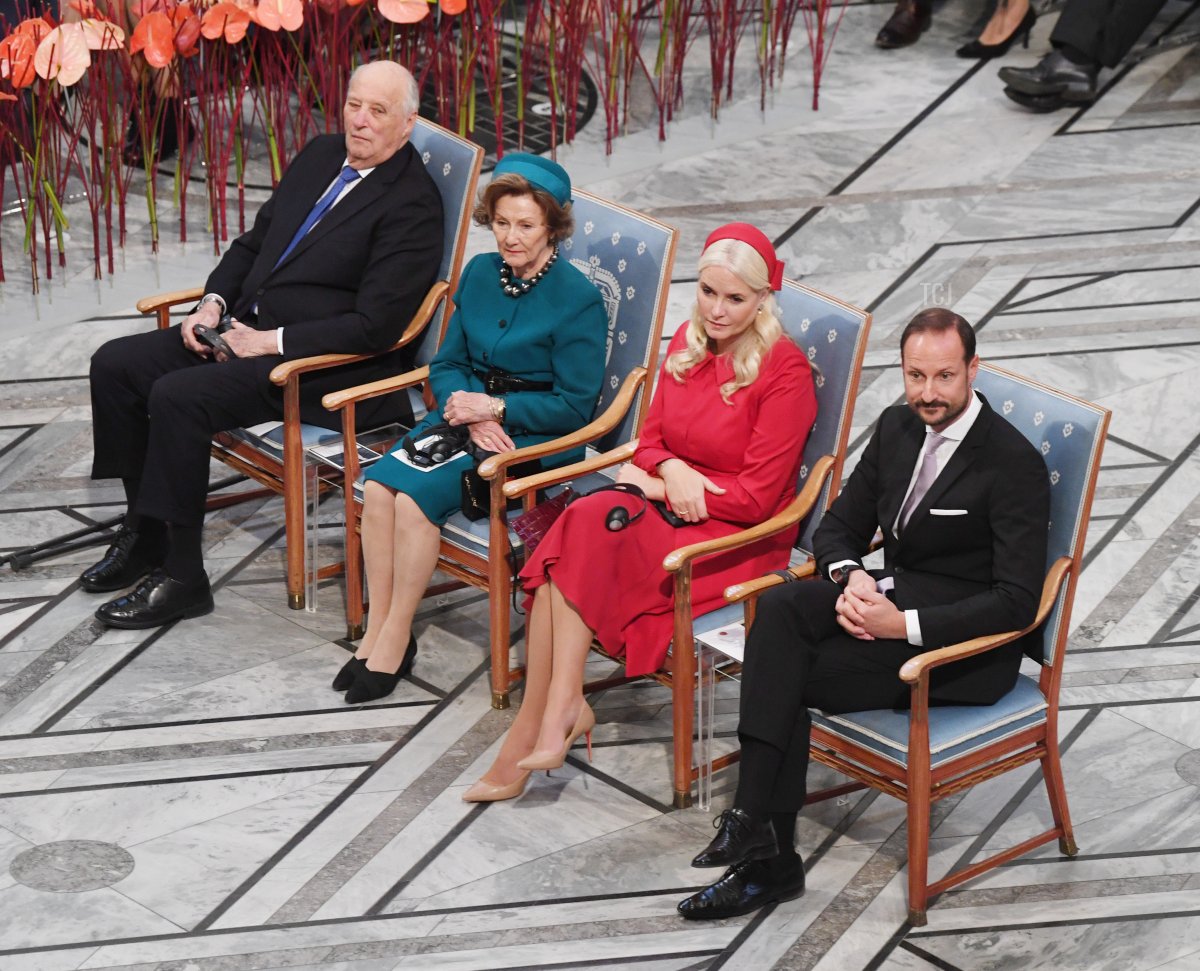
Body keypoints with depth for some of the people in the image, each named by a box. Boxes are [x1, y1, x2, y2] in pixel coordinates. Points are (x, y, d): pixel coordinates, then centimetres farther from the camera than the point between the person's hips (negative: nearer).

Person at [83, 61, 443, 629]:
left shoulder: (412, 206, -15)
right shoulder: (320, 156, 11)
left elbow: (373, 327, -20)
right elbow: (254, 242, 21)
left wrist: (271, 342, -19)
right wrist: (212, 302, 3)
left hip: (323, 360, -9)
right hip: (249, 326, 9)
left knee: (177, 396, -26)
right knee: (115, 364, -1)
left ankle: (181, 577, -15)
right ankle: (144, 530, 11)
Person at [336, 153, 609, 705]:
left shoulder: (578, 299, -11)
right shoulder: (480, 274, 8)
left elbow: (575, 406, -11)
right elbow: (447, 364, 12)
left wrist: (495, 409, -18)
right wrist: (468, 413, -9)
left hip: (535, 434, -6)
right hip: (470, 413, 6)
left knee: (417, 494, -27)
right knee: (379, 484, -21)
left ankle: (396, 639, -13)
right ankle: (377, 629, -12)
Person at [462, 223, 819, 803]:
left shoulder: (785, 372, -11)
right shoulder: (687, 344, 10)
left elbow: (756, 495, -13)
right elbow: (650, 441, 14)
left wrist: (658, 488, -9)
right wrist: (670, 469, -11)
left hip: (737, 538, -6)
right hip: (667, 509, 6)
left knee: (584, 531, -28)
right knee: (577, 525, -26)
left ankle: (547, 716, -26)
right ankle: (558, 709, -29)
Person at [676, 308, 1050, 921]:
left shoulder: (1015, 465, -14)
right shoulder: (897, 429, 9)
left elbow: (1017, 601, -19)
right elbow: (838, 527, 15)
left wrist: (903, 624, -25)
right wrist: (850, 578, -11)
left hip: (964, 643, -7)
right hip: (889, 594, 7)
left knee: (784, 678, -22)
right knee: (779, 608, -24)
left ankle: (770, 858, -16)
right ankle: (758, 838, -31)